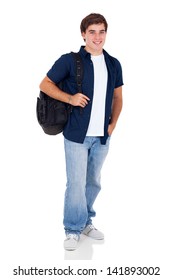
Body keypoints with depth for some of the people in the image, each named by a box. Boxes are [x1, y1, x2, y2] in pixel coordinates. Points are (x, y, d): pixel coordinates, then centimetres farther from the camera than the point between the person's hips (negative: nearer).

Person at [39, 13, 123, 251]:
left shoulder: (113, 64, 9)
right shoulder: (70, 60, -5)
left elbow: (117, 97, 17)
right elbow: (45, 84, -2)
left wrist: (113, 124, 4)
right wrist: (70, 98, -16)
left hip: (102, 136, 5)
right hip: (76, 134, -4)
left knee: (93, 182, 15)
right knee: (76, 183, -3)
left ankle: (86, 221, 32)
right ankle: (73, 229, 13)